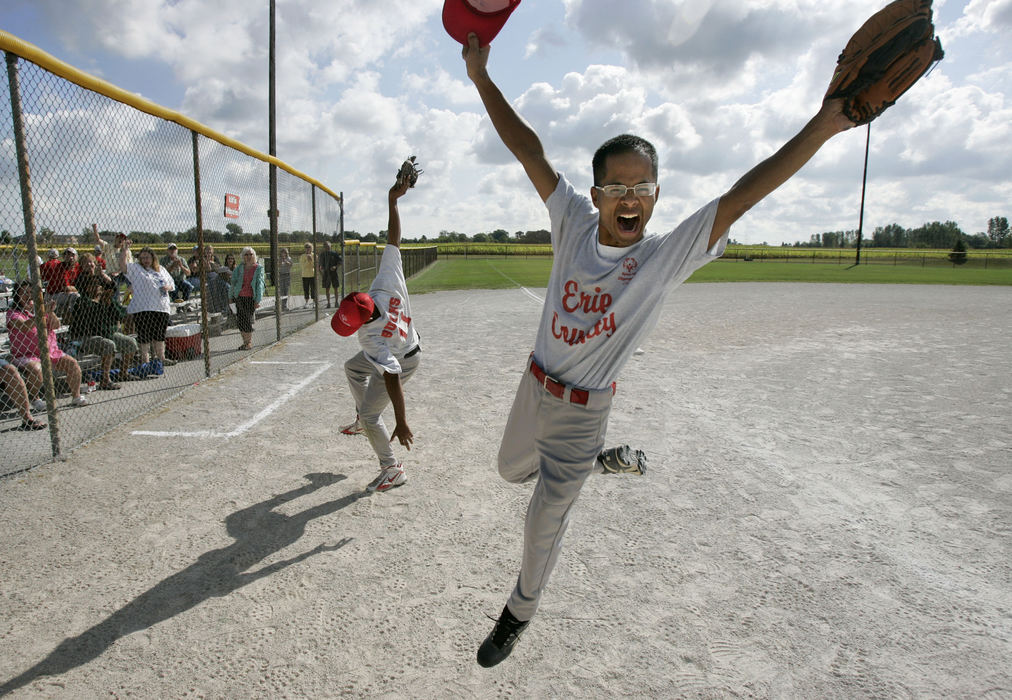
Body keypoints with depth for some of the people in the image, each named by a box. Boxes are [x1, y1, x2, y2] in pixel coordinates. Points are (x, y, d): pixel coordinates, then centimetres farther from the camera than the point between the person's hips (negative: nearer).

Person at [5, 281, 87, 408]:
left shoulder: (41, 309, 17)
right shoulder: (13, 313, 1)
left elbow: (56, 325, 2)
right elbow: (25, 327, -21)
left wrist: (50, 313, -17)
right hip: (27, 355, -5)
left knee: (72, 363, -14)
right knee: (35, 368, -34)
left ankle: (76, 397, -8)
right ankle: (35, 400, -14)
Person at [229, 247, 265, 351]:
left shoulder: (259, 268, -1)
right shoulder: (239, 267, 7)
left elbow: (259, 284, -5)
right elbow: (234, 282, 12)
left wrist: (258, 300, -12)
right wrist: (231, 296, 8)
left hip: (251, 298, -3)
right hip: (239, 297, 3)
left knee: (248, 320, -2)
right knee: (240, 320, 4)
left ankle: (249, 342, 13)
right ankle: (245, 341, 19)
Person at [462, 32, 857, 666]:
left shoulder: (667, 256, -17)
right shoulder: (574, 220, -10)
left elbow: (742, 195, -23)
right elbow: (529, 149, -10)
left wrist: (826, 122, -29)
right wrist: (482, 78, -11)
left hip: (584, 411, -4)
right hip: (533, 387, 4)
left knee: (545, 519, 10)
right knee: (512, 470, 29)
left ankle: (520, 613, 39)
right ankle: (597, 463, 56)